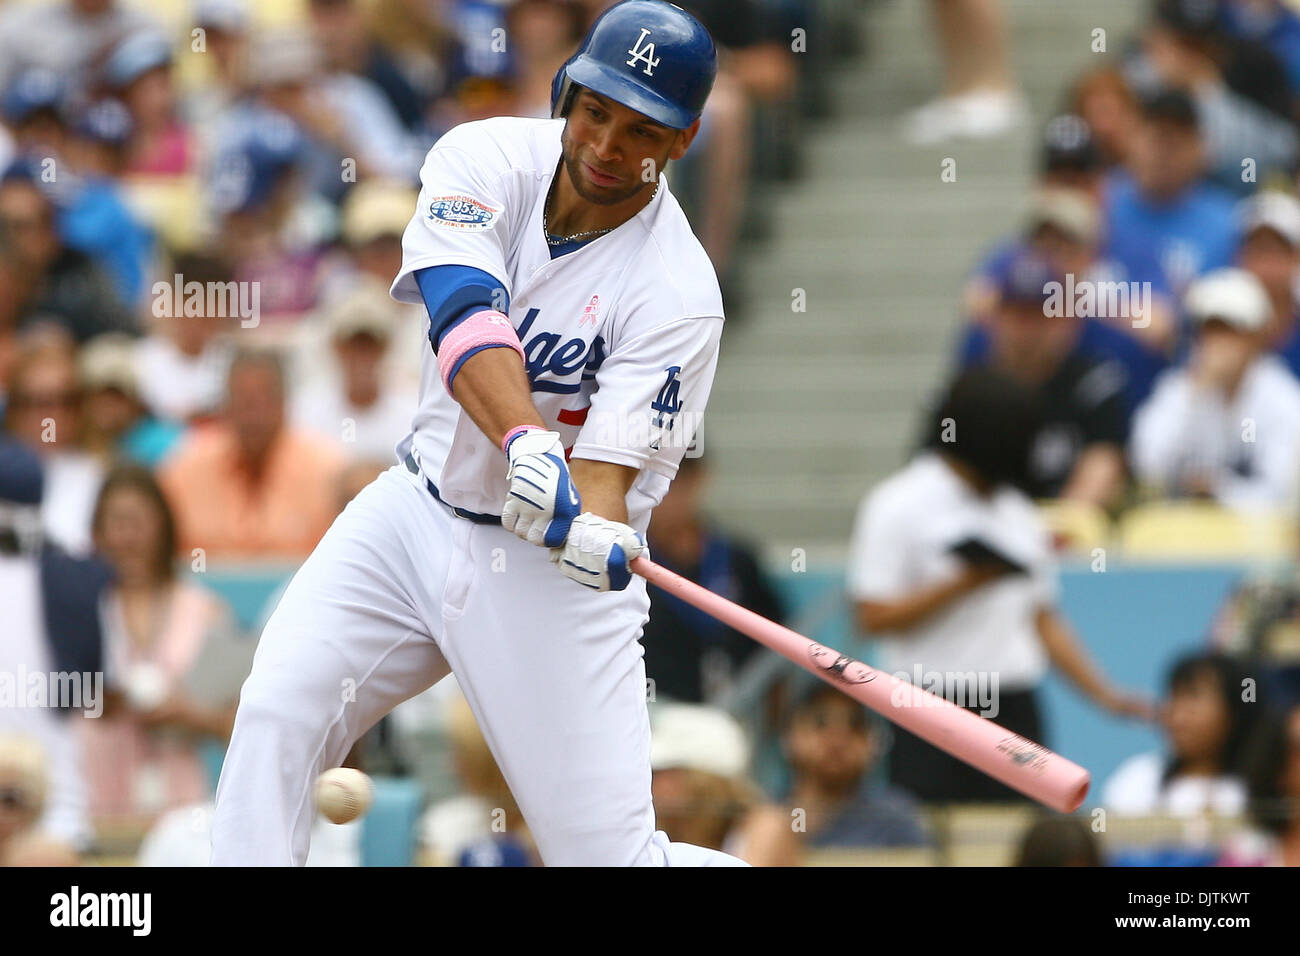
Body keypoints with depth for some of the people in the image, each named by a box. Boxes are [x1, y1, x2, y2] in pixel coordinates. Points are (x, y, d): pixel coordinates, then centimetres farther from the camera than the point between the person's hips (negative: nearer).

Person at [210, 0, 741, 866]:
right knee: (277, 714, -17)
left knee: (612, 855, -8)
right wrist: (524, 443, -47)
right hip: (418, 512, 4)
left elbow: (608, 467, -24)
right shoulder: (488, 159, -10)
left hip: (547, 568, -3)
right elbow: (465, 316, -28)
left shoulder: (678, 293, -18)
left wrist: (599, 537, -48)